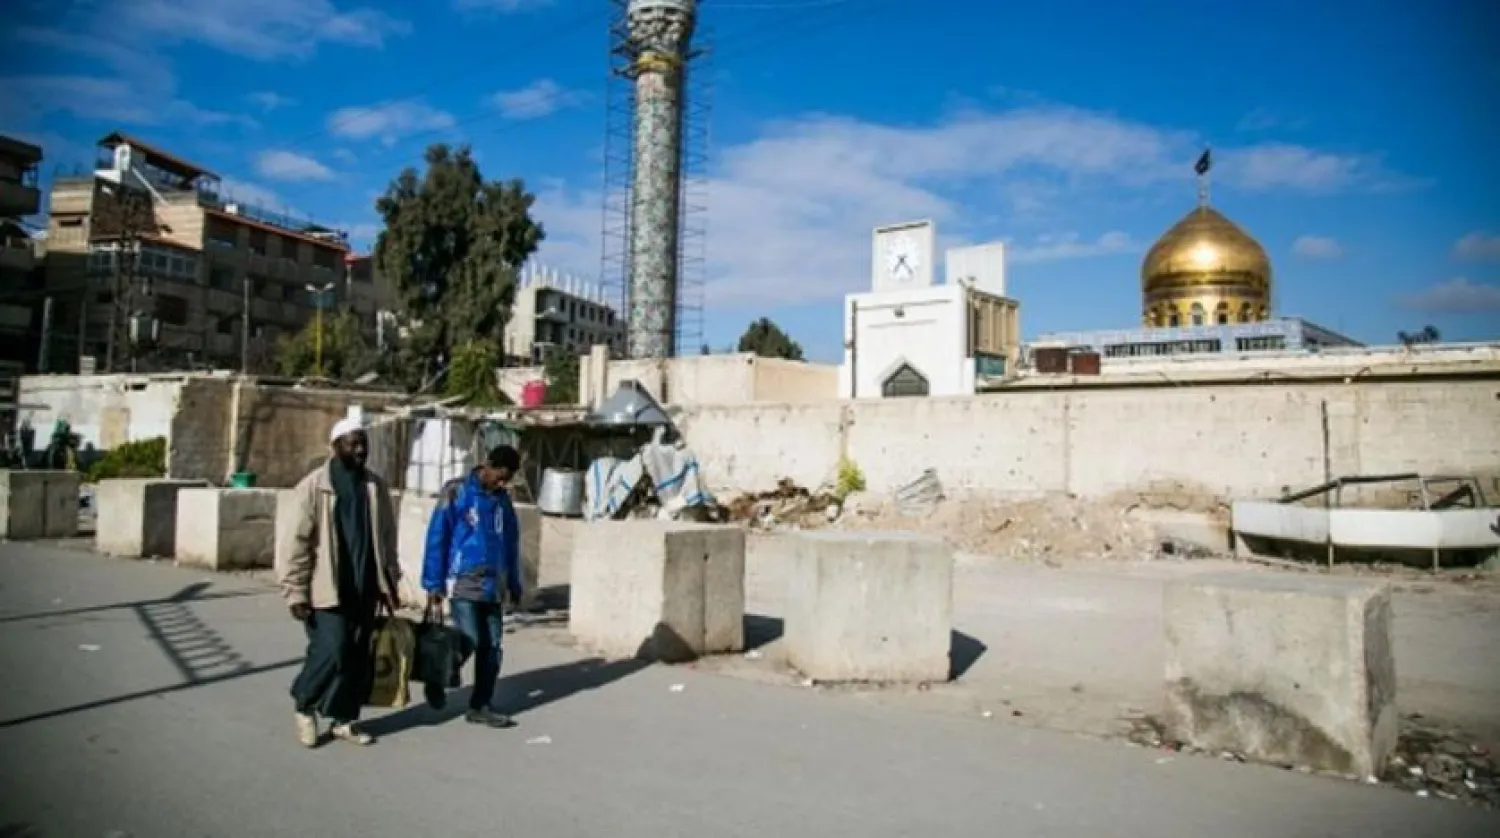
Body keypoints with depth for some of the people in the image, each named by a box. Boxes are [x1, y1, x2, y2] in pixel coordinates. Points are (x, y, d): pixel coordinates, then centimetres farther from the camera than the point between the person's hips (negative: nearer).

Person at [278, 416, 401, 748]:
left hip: (365, 590, 5)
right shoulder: (314, 486, -7)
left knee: (358, 657, 8)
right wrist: (296, 592, -12)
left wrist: (389, 584, 11)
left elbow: (386, 539, 13)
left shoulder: (375, 486, 8)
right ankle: (305, 707, 17)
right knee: (331, 651, -10)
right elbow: (297, 542, -9)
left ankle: (343, 718, 24)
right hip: (327, 590, -5)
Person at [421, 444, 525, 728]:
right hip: (462, 583, -5)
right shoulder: (456, 492, -6)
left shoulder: (503, 499, 10)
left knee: (492, 647, 5)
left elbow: (511, 543, 16)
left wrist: (514, 584, 15)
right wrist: (433, 583, -9)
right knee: (469, 641, -10)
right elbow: (437, 538, -7)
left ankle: (480, 707, 17)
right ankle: (437, 680, 18)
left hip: (492, 587, 5)